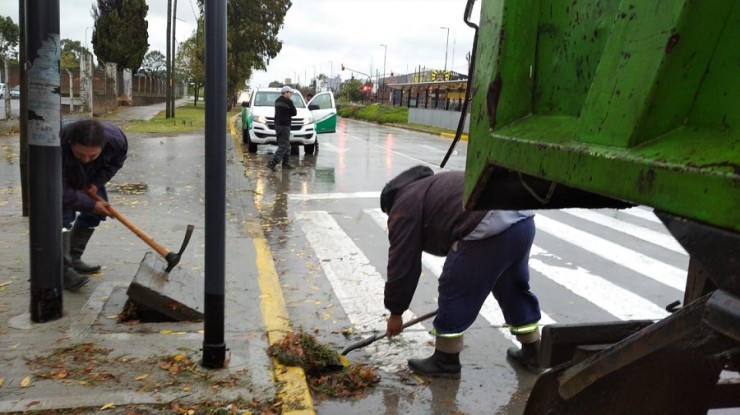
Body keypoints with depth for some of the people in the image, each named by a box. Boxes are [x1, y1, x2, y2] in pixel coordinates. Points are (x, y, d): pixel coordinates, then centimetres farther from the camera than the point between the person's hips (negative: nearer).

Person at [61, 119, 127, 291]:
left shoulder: (116, 139, -36)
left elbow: (115, 162, -11)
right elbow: (62, 192, -36)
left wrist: (96, 183, -20)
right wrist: (91, 204, -29)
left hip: (88, 178, 5)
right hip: (60, 179, -5)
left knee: (95, 213, 5)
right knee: (64, 215, -20)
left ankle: (74, 259, 19)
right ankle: (63, 270, -16)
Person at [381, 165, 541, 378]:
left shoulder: (404, 206, 9)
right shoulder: (429, 188, 36)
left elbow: (401, 263, 8)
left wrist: (395, 312, 19)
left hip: (491, 227, -9)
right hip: (522, 216, 10)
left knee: (455, 293, 7)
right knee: (514, 288, 25)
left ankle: (445, 361, 21)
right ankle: (533, 350, 41)